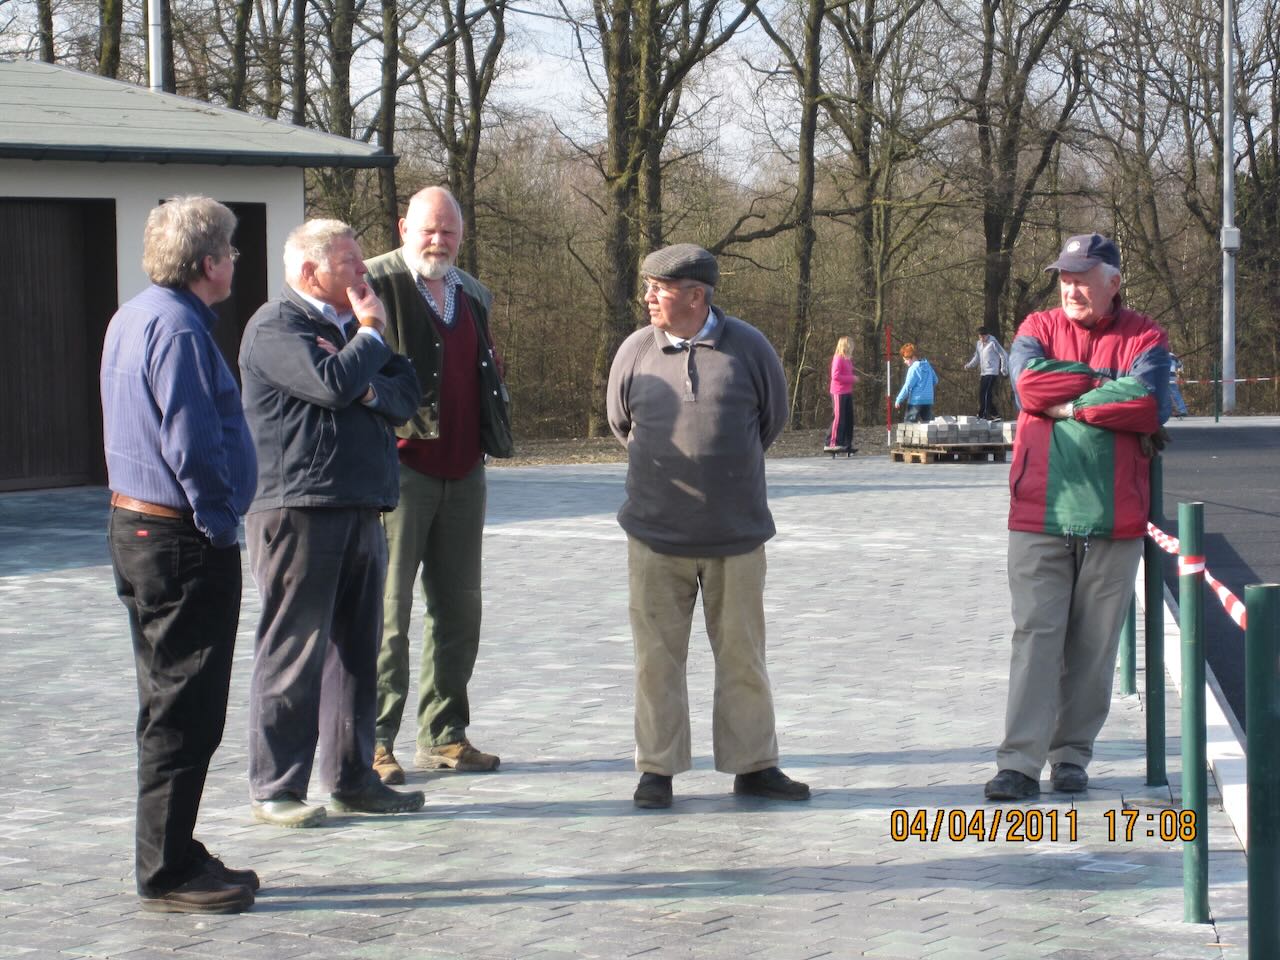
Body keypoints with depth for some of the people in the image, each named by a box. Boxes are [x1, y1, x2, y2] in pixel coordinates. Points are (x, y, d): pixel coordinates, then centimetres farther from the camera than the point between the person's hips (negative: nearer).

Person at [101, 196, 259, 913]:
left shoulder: (135, 317, 13)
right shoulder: (178, 329, -19)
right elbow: (193, 445, -24)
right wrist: (219, 526, -13)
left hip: (136, 527, 10)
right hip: (183, 541, -10)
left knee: (171, 706, 17)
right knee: (186, 714, -4)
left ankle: (171, 858, 24)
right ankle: (169, 874, 2)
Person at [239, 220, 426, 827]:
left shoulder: (351, 325, 22)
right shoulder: (275, 327, -6)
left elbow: (406, 395, 13)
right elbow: (331, 383, -21)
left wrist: (370, 391, -7)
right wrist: (371, 335, -5)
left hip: (361, 509, 9)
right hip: (298, 509, -8)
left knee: (358, 651, 11)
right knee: (293, 653, -6)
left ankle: (351, 778, 19)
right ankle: (276, 789, 0)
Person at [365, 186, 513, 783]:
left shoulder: (472, 295, 16)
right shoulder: (376, 285, -6)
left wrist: (491, 438, 16)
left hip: (462, 474, 7)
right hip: (399, 467, -7)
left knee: (459, 609, 11)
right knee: (387, 609, -5)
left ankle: (443, 735, 21)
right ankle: (373, 743, 0)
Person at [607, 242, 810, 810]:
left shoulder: (748, 347, -4)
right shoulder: (635, 352, -1)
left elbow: (772, 419, 13)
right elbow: (621, 424, 16)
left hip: (735, 535, 0)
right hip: (656, 534, 1)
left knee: (742, 654, 7)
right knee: (657, 656, 4)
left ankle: (753, 765, 18)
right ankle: (657, 769, 14)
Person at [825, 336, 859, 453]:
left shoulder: (847, 359, 14)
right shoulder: (838, 359, -13)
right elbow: (835, 375, -21)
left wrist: (854, 377, 2)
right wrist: (852, 378, -18)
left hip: (847, 393, 9)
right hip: (839, 393, -9)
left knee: (849, 418, 10)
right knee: (838, 418, -8)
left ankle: (847, 444, 15)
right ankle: (831, 444, -6)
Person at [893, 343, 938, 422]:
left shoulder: (913, 368, -14)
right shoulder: (927, 365, 8)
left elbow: (907, 386, -14)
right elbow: (935, 380, 17)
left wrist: (898, 400, -7)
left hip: (916, 401, -7)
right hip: (928, 401, 7)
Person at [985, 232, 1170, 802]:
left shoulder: (1143, 338, 4)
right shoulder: (1039, 329, 9)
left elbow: (1149, 405, -14)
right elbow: (1029, 385, -11)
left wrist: (1069, 404, -9)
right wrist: (1109, 385, -9)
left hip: (1114, 519, 0)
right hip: (1039, 515, 0)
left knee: (1095, 643, 5)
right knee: (1036, 634, -4)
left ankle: (1072, 754, 16)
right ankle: (1020, 762, -6)